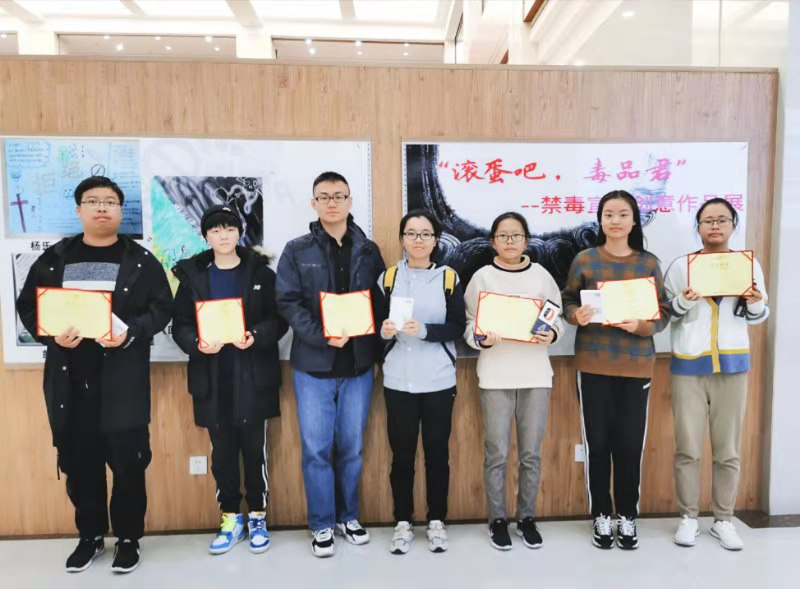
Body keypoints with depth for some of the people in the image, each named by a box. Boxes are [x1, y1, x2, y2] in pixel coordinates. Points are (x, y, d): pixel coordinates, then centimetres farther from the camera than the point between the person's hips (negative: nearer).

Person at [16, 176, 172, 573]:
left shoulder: (141, 261, 2)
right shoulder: (54, 258, 9)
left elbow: (161, 308, -1)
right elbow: (27, 306, 10)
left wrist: (130, 333, -17)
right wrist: (51, 334, -9)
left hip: (123, 376, -2)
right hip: (69, 376, 3)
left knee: (128, 460, 2)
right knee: (78, 461, 11)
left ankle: (128, 538, 20)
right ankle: (90, 536, 30)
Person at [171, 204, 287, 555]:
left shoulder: (261, 272, 1)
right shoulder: (192, 274, 5)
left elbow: (278, 319, -2)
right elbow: (180, 325, 3)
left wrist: (256, 336, -20)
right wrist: (197, 343, -17)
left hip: (252, 375, -1)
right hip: (212, 378, 2)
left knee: (254, 448, 6)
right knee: (222, 451, 10)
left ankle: (257, 517, 23)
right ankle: (231, 519, 26)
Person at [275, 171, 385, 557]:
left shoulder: (368, 251, 7)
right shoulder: (297, 251, 1)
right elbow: (287, 302, -7)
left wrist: (366, 337, -13)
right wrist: (321, 336, -20)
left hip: (358, 364, 2)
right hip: (313, 364, -2)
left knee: (352, 447, 13)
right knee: (316, 449, 5)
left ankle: (348, 516, 31)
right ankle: (322, 524, 22)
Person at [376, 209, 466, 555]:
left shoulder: (449, 277, 3)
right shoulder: (388, 277, 4)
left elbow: (457, 327, -4)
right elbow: (376, 324, 6)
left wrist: (424, 330, -19)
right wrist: (384, 331, -16)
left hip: (439, 380, 0)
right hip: (398, 380, 0)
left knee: (437, 451, 9)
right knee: (402, 452, 7)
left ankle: (436, 521, 25)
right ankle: (403, 522, 23)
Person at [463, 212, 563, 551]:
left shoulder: (541, 275, 5)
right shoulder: (482, 277, 1)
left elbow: (557, 317, 9)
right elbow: (469, 325, 0)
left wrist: (551, 334, -12)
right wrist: (482, 340, -20)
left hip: (535, 374, 2)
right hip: (495, 376, -1)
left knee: (531, 452, 10)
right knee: (497, 453, 4)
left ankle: (527, 517, 27)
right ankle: (498, 519, 22)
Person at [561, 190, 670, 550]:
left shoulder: (649, 263, 2)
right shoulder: (584, 260, 0)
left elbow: (664, 312, 2)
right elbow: (567, 301, 4)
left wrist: (641, 325, -18)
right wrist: (576, 315, -18)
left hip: (636, 365, 1)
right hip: (593, 365, 0)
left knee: (631, 442, 5)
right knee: (597, 441, 6)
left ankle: (627, 516, 24)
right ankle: (601, 516, 23)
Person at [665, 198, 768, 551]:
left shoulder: (749, 264, 6)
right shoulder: (681, 265, 2)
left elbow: (759, 317, 12)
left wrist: (755, 303, -10)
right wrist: (683, 301, -17)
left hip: (732, 365, 1)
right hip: (688, 365, -1)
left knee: (728, 450, 7)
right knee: (687, 448, 2)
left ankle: (723, 519, 21)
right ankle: (688, 518, 16)